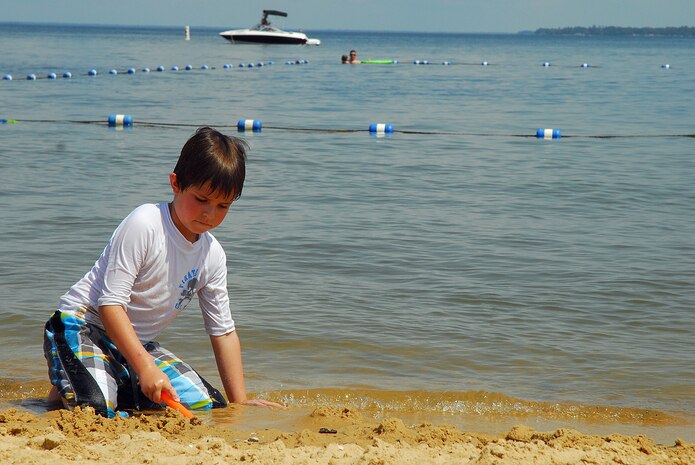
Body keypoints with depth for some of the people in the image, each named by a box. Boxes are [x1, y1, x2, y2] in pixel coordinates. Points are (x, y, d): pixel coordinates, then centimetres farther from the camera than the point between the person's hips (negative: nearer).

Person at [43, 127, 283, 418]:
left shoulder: (213, 255, 0)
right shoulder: (144, 224, -21)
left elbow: (223, 331, 8)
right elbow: (111, 303, -25)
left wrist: (239, 400, 2)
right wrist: (145, 368, -34)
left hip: (138, 343, 7)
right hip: (83, 326, -7)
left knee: (208, 404, -4)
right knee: (95, 409, -33)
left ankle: (118, 387, 11)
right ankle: (65, 390, 3)